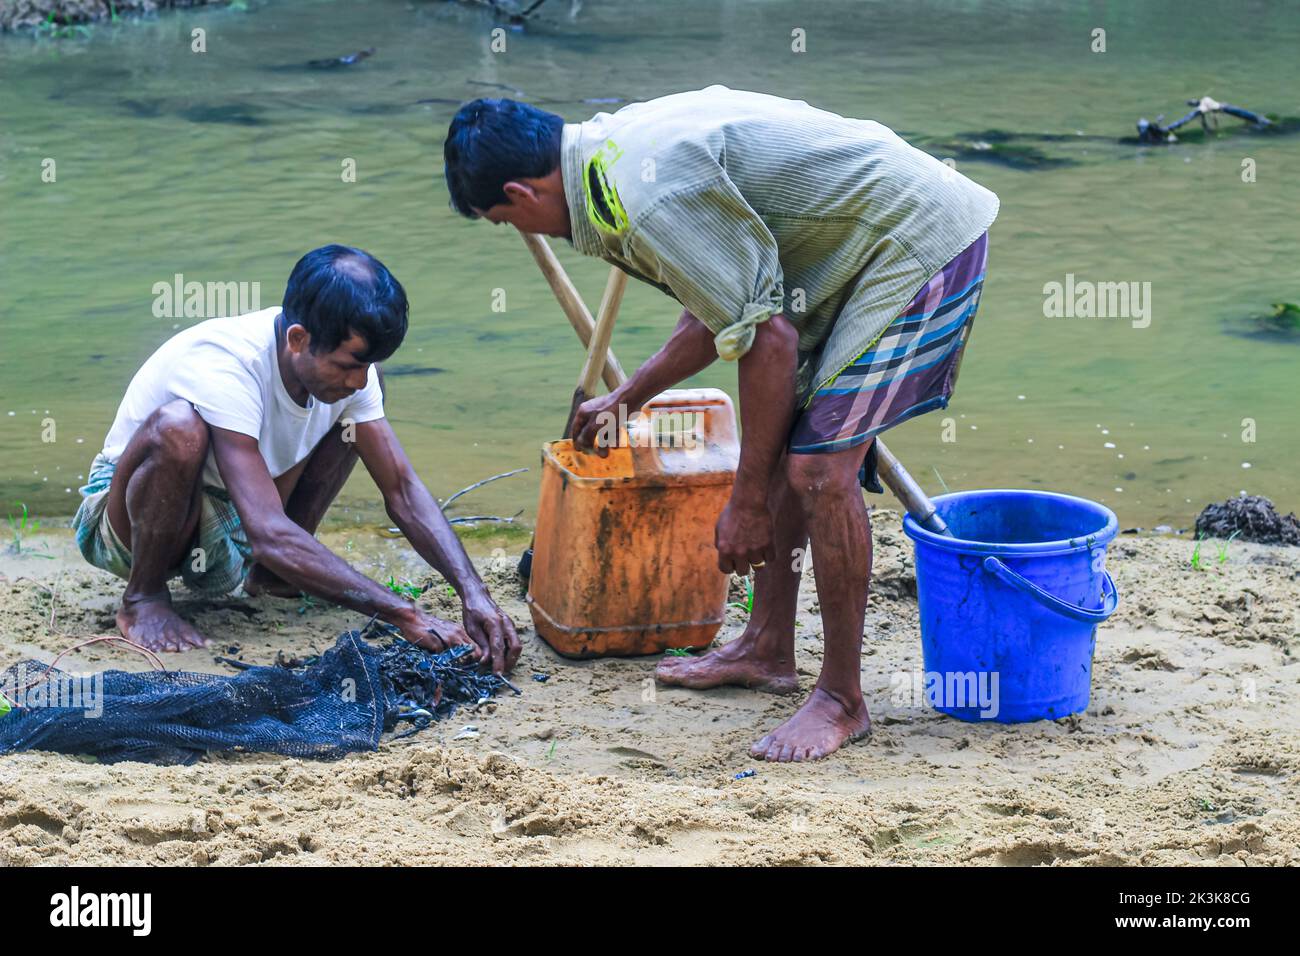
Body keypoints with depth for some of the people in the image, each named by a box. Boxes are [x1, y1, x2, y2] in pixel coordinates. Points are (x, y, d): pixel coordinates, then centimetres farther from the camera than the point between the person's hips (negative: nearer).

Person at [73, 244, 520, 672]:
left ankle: (271, 574, 5)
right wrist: (405, 615, -42)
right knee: (178, 427, -38)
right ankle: (143, 597, -14)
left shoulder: (346, 366, -14)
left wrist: (473, 592, -24)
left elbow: (403, 491, -9)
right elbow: (270, 536, -41)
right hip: (129, 525, -7)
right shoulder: (223, 367, -35)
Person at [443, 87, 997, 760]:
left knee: (819, 469, -13)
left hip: (921, 249, -10)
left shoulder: (649, 198, -24)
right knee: (778, 445, 15)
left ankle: (842, 700, 0)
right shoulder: (617, 145, 9)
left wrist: (747, 503, -17)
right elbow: (722, 308, 21)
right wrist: (626, 398, 35)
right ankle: (768, 648, 27)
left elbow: (768, 338, -24)